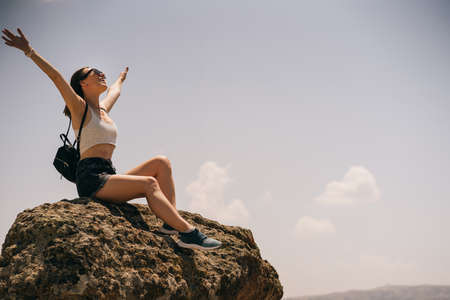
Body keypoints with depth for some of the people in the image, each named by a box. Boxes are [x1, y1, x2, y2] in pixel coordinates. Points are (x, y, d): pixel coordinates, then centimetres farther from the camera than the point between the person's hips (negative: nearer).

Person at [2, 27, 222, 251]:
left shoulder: (103, 109, 24)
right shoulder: (80, 107, 3)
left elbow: (114, 91, 46)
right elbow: (55, 76, -8)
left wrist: (121, 79, 66)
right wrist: (28, 50, -15)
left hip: (110, 178, 8)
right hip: (91, 179, -8)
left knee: (161, 162, -8)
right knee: (149, 183, -25)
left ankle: (170, 222, -23)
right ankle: (188, 233, -30)